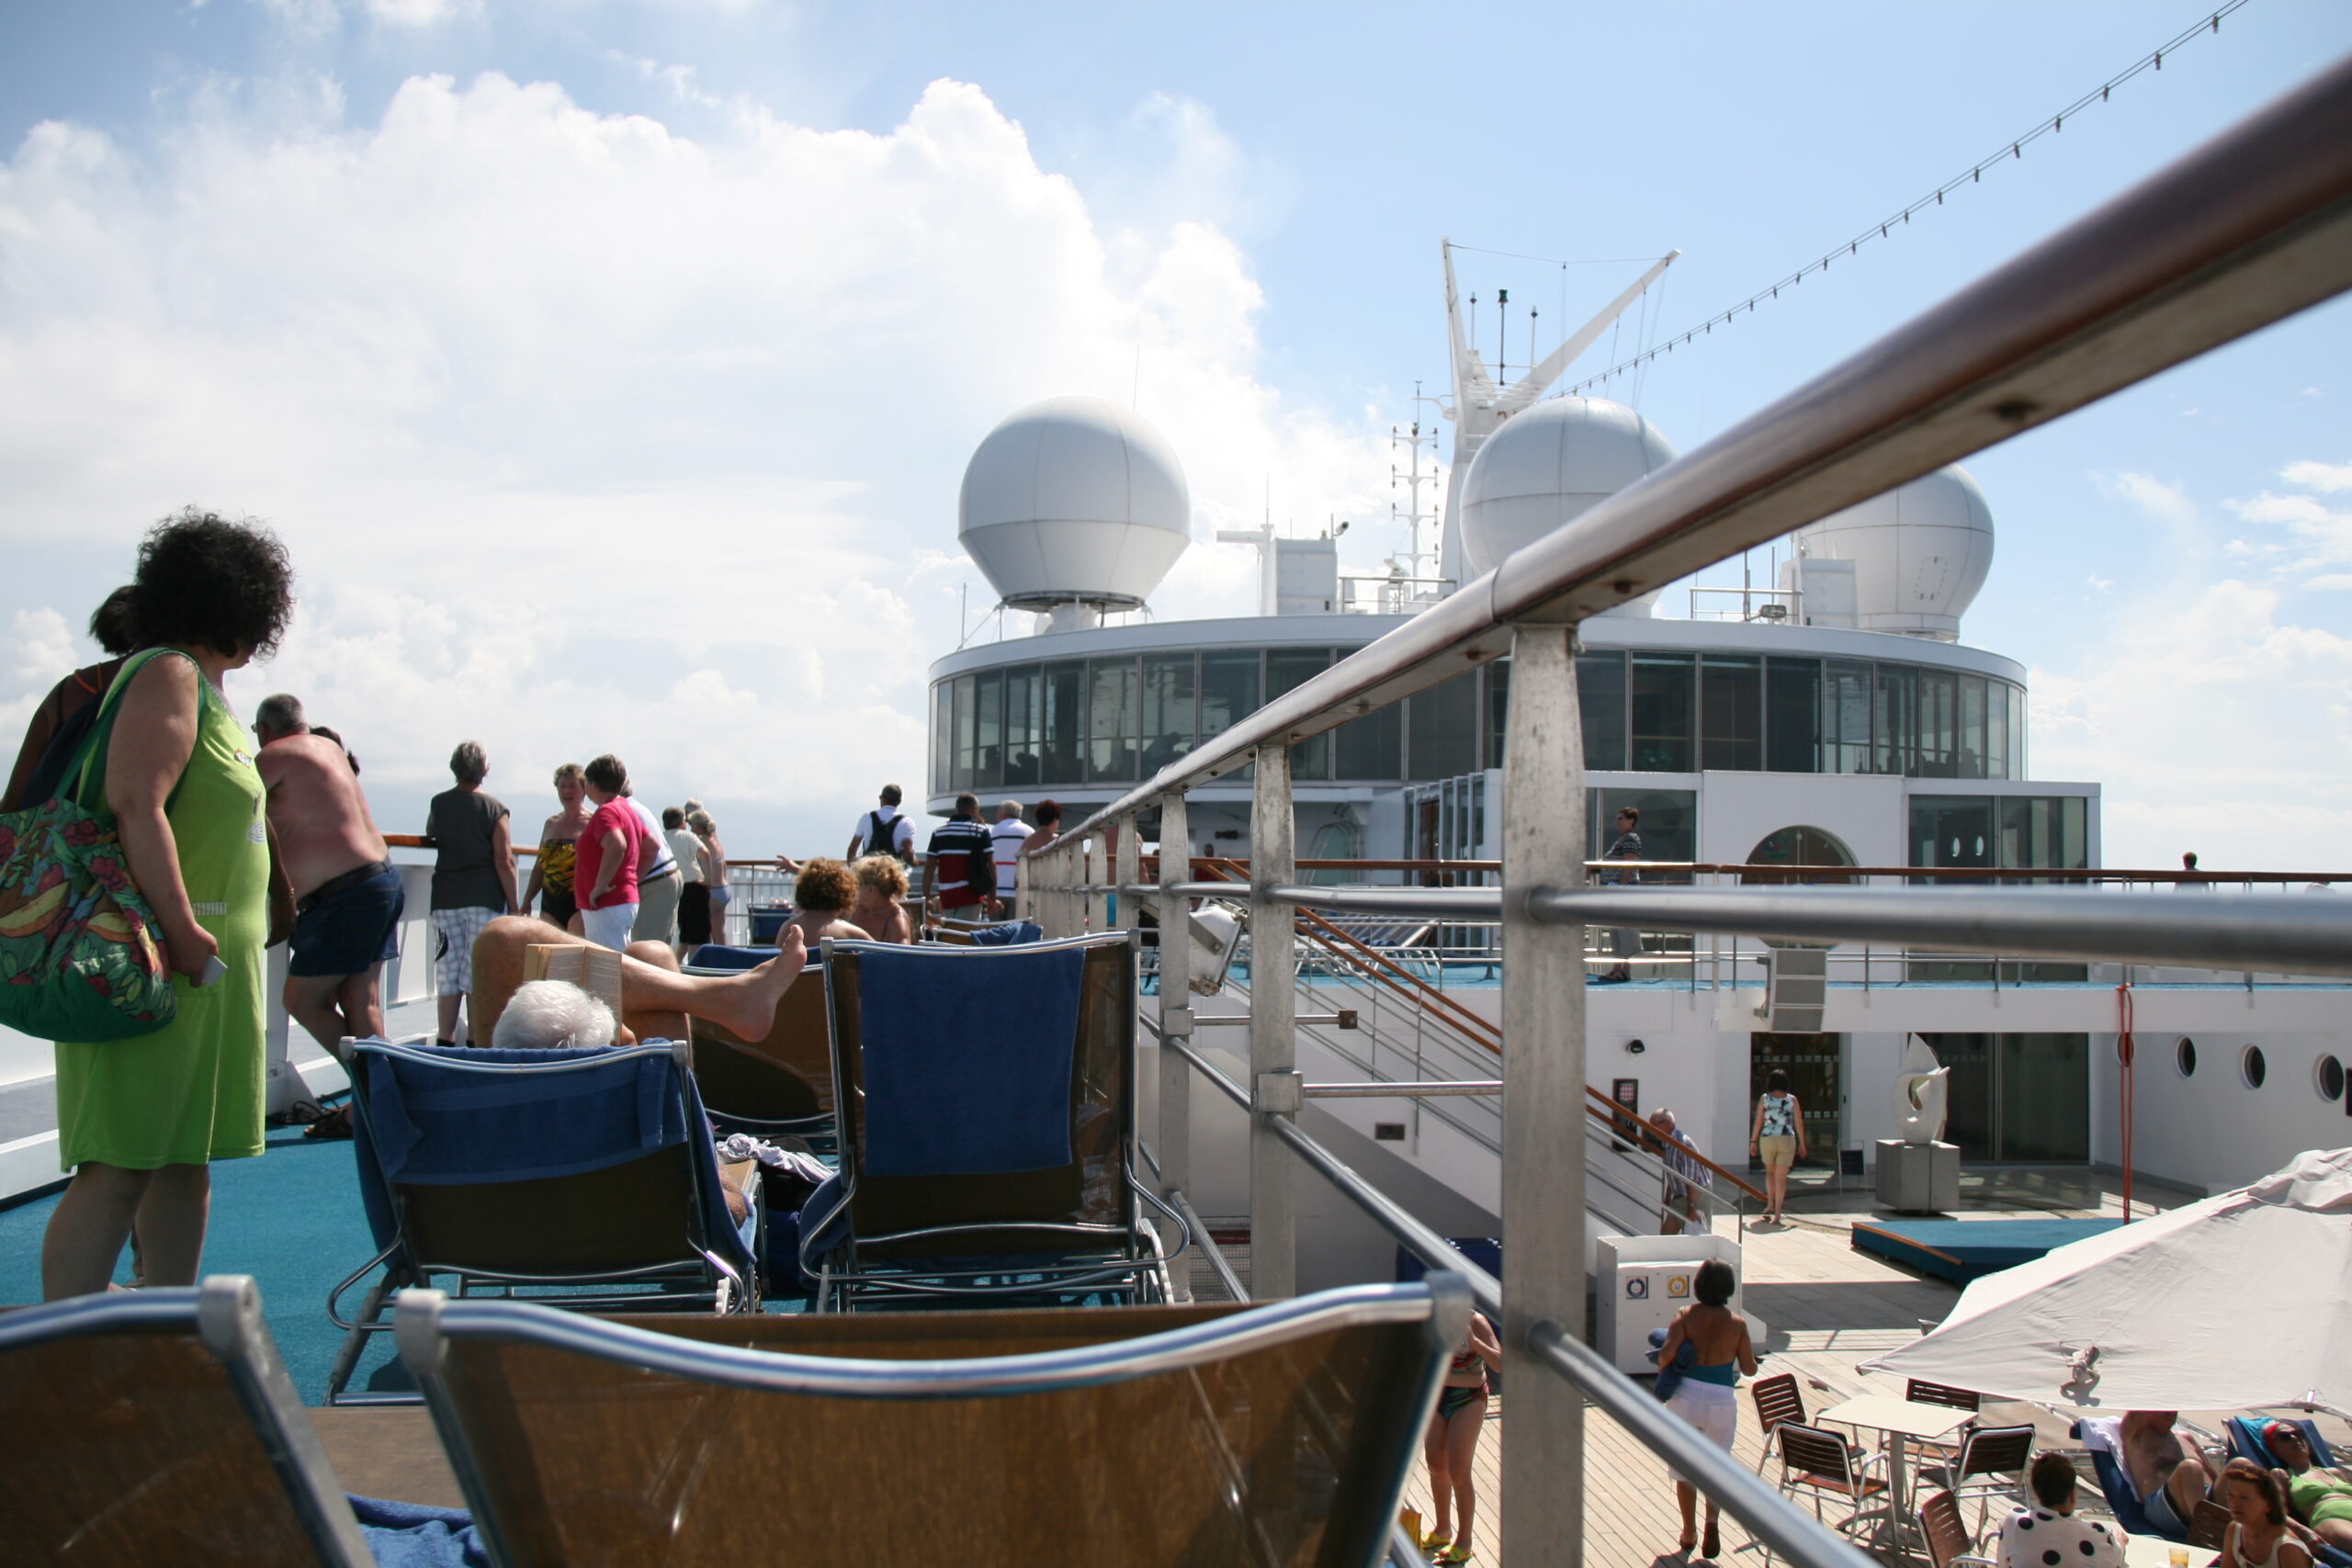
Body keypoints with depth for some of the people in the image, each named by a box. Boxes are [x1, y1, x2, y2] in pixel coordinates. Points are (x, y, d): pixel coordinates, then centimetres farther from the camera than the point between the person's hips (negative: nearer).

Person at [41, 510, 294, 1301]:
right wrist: (182, 929, -23)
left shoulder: (202, 685, 19)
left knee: (186, 1160, 12)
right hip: (163, 959, -10)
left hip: (208, 961, 10)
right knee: (120, 1168, -9)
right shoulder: (169, 673, -10)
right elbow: (134, 804, -21)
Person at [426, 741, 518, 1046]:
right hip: (484, 898, -3)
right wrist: (514, 905, -4)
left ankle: (445, 1039, 8)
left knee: (448, 974, 7)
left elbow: (430, 841, 21)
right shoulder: (494, 808, -5)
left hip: (445, 897, 3)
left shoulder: (438, 805, 5)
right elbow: (504, 862, -8)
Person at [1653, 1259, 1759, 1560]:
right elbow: (1750, 1369, 3)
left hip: (1686, 1396, 0)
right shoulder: (1737, 1323, -4)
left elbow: (1667, 1353, -18)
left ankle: (1689, 1532, 24)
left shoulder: (1686, 1316, -6)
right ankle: (1711, 1518, -7)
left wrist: (1662, 1365, 3)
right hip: (1721, 1400, 0)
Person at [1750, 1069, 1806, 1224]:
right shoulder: (1792, 1099, 1)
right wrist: (1801, 1144, 10)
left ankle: (1770, 1205, 19)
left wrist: (1753, 1141, 6)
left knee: (1770, 1172, 24)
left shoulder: (1764, 1098, -1)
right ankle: (1778, 1214, -2)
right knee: (1781, 1177, 2)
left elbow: (1758, 1122, -1)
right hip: (1787, 1140, 0)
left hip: (1767, 1139, 0)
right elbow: (1799, 1123, 2)